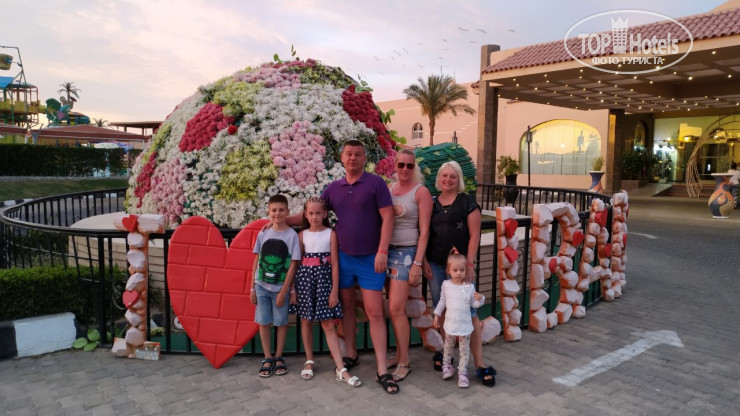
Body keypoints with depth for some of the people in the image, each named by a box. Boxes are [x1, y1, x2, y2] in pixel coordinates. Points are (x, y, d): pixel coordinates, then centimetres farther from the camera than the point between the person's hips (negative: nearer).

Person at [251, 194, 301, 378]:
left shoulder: (292, 235, -8)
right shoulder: (263, 234, 0)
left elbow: (293, 265, -8)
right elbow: (257, 261, 6)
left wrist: (284, 291, -10)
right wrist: (252, 287, 4)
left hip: (281, 287, -2)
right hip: (262, 286, 2)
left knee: (281, 322, 8)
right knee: (263, 322, 7)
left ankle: (279, 357, 23)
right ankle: (268, 358, 20)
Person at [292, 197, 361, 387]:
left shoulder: (331, 234, -1)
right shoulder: (302, 235, 5)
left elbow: (334, 263, -3)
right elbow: (297, 261, 8)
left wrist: (335, 290, -7)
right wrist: (294, 287, 5)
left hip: (324, 276, -2)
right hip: (305, 276, 2)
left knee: (328, 323, -4)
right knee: (306, 320, 9)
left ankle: (341, 369, -2)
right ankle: (309, 361, 25)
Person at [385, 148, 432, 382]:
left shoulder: (421, 192, -6)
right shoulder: (389, 188, 9)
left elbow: (424, 231, -9)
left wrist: (417, 264, -13)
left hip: (407, 253, -5)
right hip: (387, 251, 5)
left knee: (396, 308, -8)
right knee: (394, 308, 10)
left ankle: (404, 362, 6)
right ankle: (399, 354, 24)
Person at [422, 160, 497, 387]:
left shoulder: (467, 202, -1)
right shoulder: (432, 203, 10)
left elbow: (474, 235, -4)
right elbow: (426, 234, 12)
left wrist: (470, 263, -11)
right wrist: (424, 261, 4)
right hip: (436, 265, 4)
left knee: (469, 312, -3)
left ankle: (480, 364, 4)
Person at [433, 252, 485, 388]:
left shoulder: (469, 287, -10)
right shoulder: (446, 285, -5)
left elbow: (474, 304, -3)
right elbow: (442, 301, 8)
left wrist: (480, 299, -24)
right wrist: (437, 314, 9)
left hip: (465, 325, -2)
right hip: (450, 324, 2)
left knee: (464, 350, 6)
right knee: (448, 346, 20)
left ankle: (462, 372, 17)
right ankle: (447, 365, 42)